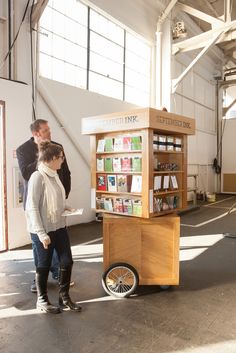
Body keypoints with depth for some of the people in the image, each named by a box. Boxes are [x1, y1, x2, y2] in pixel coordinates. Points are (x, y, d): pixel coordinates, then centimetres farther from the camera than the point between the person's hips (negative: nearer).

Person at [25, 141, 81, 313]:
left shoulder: (54, 175, 6)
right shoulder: (38, 177, -19)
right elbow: (32, 207, -20)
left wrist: (64, 208, 5)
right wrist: (41, 233, -21)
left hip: (59, 227, 8)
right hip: (43, 230, -8)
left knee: (67, 261, 11)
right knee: (44, 265, 9)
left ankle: (64, 296, 31)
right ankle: (42, 300, 32)